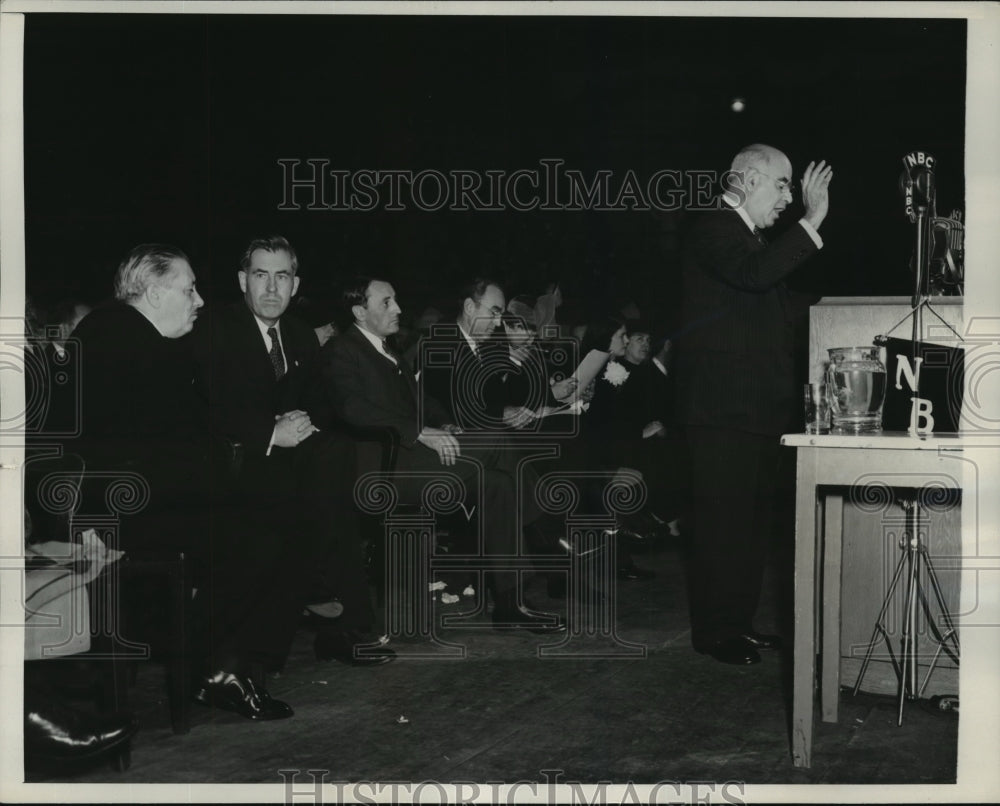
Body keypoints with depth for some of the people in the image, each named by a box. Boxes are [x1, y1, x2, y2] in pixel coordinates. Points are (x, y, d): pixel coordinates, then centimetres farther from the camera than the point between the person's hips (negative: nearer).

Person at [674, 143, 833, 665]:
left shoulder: (752, 237, 21)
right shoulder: (715, 230, -9)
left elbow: (778, 306, 23)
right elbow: (754, 273, -29)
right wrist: (811, 222, -24)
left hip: (757, 409, 10)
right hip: (724, 407, -10)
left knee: (751, 519, 14)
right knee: (723, 522, -5)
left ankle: (739, 622, 23)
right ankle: (714, 631, 3)